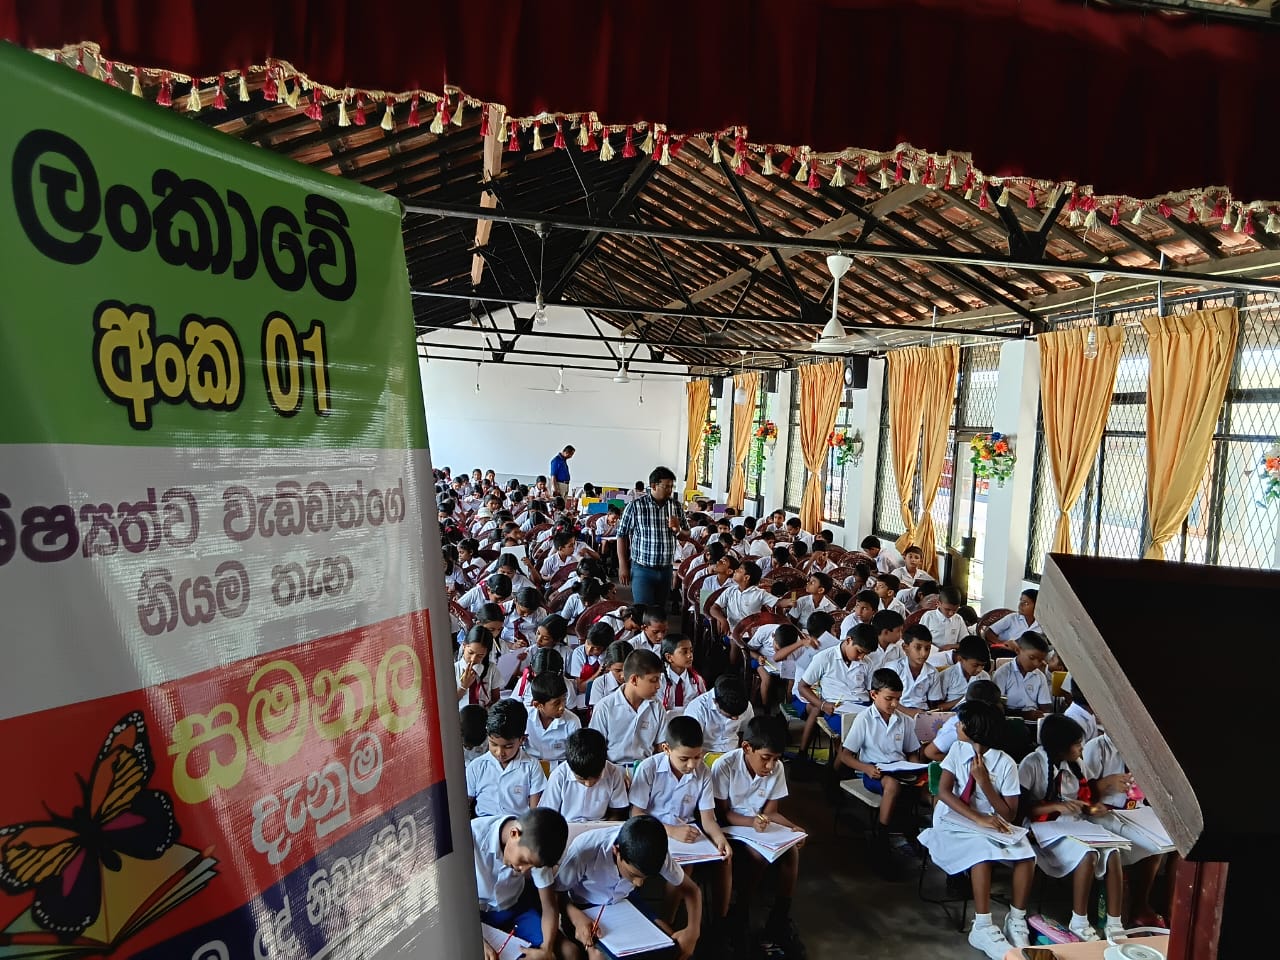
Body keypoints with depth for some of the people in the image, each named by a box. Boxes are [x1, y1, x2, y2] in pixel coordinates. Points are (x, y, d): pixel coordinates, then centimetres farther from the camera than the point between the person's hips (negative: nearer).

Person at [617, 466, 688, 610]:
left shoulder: (676, 506, 4)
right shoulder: (636, 506, -9)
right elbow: (622, 536, -3)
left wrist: (677, 529, -10)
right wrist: (623, 566, -5)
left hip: (666, 569, 4)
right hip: (642, 570, -4)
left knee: (661, 611, 14)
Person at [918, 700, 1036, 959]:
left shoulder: (1005, 764, -7)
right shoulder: (958, 750, -3)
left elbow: (1009, 816, -9)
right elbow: (943, 792, -13)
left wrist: (984, 782, -21)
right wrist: (979, 819, -25)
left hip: (993, 824, 1)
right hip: (954, 824, -1)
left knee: (1026, 856, -25)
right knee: (983, 851, -31)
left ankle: (1016, 921, -6)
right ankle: (982, 928, -22)